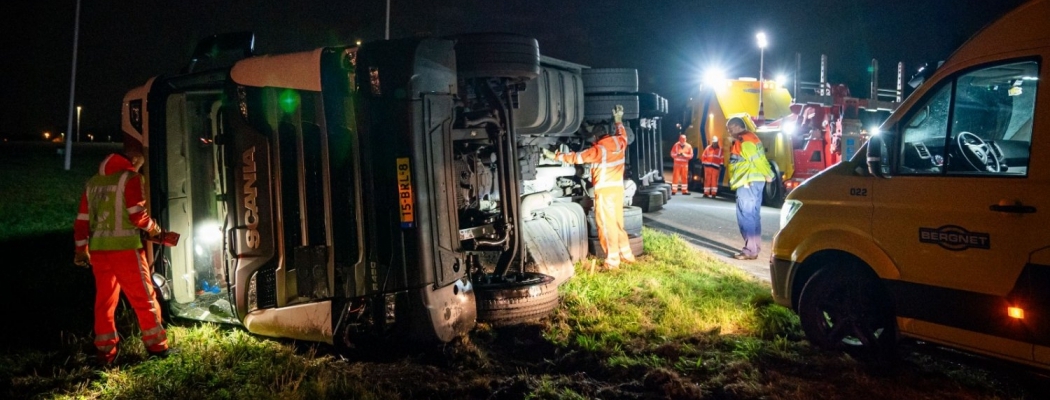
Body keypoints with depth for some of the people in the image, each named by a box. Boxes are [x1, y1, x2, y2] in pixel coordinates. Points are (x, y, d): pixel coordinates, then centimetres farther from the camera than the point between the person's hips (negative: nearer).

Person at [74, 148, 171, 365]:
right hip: (124, 248, -6)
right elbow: (136, 214, -12)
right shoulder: (130, 177, -4)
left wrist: (81, 248, 21)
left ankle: (105, 351, 14)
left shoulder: (93, 182, 16)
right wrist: (152, 227, 6)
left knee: (104, 300, 11)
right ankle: (157, 345, 9)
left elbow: (82, 219, 16)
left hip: (98, 249, 6)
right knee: (144, 298, 3)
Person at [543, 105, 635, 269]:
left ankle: (612, 261, -2)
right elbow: (622, 134, 30)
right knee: (617, 222, 17)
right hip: (618, 188, 7)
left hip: (605, 190, -7)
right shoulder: (620, 143, 5)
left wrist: (555, 156, -4)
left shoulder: (599, 149, -12)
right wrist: (618, 120, 42)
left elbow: (576, 157, -11)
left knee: (607, 224, -3)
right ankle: (626, 254, 22)